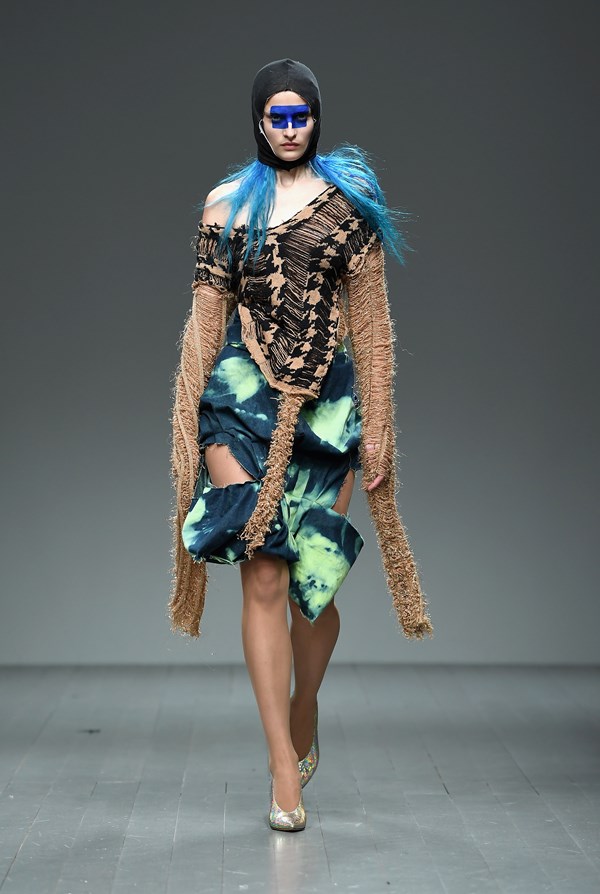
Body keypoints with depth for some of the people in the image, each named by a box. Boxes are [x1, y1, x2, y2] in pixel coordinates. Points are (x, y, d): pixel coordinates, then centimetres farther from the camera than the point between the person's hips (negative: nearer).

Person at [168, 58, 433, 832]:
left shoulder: (350, 201, 6)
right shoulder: (227, 204, 9)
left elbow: (371, 319, 4)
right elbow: (207, 317, 9)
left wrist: (376, 425, -1)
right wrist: (189, 421, 5)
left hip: (326, 401, 0)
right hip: (244, 398, 0)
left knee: (313, 580, 3)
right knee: (263, 576, -7)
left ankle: (304, 718, 31)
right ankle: (286, 768, -4)